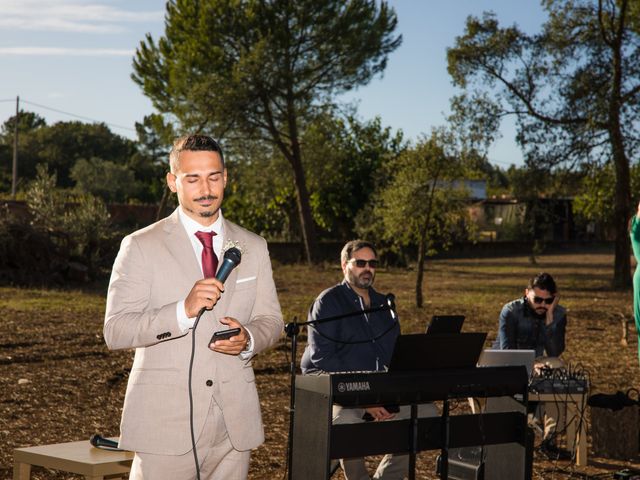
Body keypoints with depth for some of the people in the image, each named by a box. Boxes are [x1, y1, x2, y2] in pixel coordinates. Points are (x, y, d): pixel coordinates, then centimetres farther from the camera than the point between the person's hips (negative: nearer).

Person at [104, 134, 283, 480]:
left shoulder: (253, 247, 11)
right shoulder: (141, 247, -2)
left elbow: (270, 320, 13)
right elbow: (115, 331, -9)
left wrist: (248, 339, -10)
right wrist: (183, 311, -24)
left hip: (234, 424, 4)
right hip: (166, 424, -3)